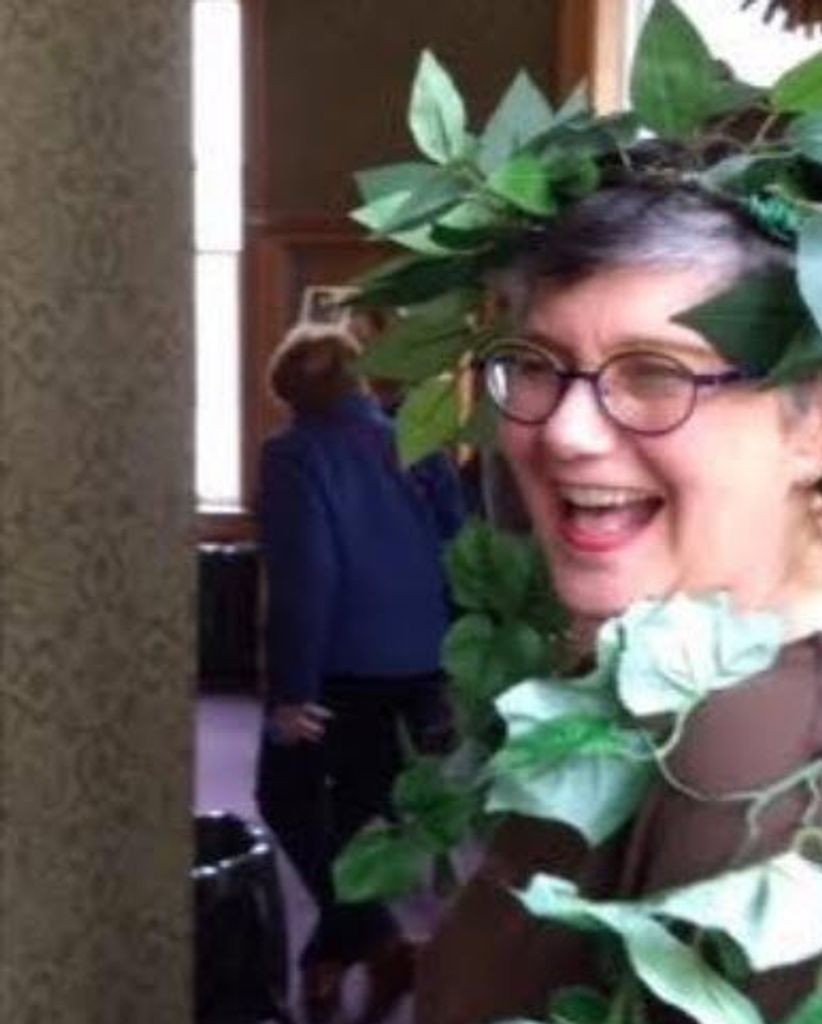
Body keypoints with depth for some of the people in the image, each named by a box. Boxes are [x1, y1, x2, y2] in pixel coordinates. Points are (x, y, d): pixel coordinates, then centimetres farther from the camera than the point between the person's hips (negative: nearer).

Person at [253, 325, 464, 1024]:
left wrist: (290, 689, -14)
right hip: (419, 660, 6)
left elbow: (301, 578, -17)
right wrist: (455, 669, 15)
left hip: (340, 664, -5)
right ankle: (335, 953, 23)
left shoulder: (294, 456, -11)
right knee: (361, 807, 18)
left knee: (289, 798, 11)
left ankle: (377, 943, -1)